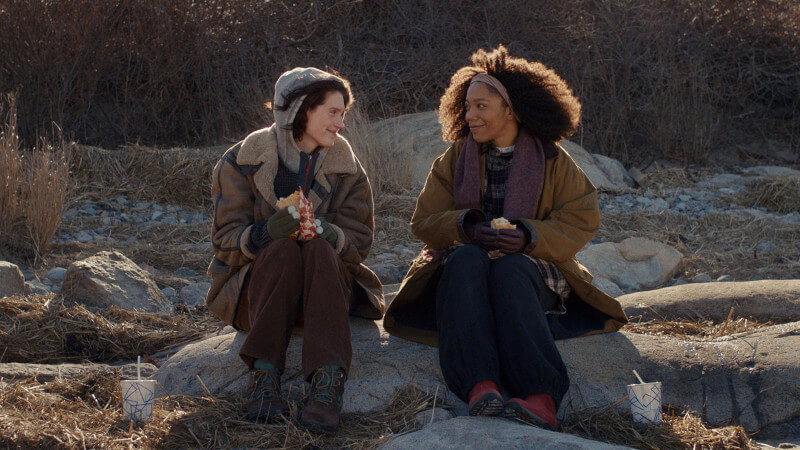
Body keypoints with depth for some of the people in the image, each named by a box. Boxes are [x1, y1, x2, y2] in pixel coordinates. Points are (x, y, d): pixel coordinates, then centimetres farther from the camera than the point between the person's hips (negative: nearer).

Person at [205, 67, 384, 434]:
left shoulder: (347, 169, 7)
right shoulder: (243, 161, 0)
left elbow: (359, 242, -1)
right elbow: (226, 238, -6)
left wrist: (326, 234, -24)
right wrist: (265, 232, -29)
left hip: (324, 287, 2)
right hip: (254, 287, -1)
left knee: (320, 250, -31)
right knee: (282, 250, -33)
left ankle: (328, 380, -47)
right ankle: (265, 374, -39)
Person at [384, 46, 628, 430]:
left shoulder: (552, 161, 8)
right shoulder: (456, 157, 13)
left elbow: (580, 222, 0)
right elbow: (424, 221, 6)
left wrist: (529, 236, -19)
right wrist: (466, 227, -15)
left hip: (530, 271, -1)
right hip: (462, 271, 1)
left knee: (508, 269, -39)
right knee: (466, 259, -36)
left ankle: (541, 400, -59)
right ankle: (480, 388, -58)